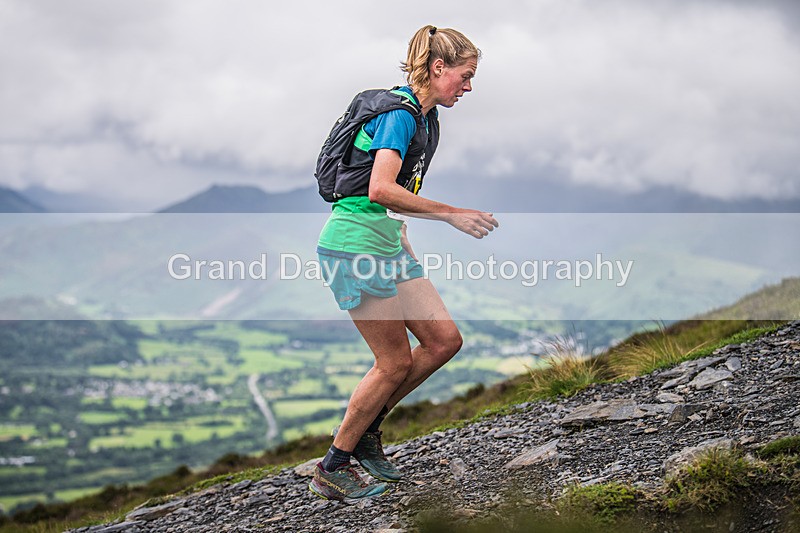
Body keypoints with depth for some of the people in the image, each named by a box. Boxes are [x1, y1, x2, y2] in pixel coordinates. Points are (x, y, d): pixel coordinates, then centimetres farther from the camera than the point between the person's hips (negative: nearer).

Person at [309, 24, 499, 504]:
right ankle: (332, 470, 9)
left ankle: (367, 431, 18)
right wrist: (453, 215, -28)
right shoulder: (399, 113, -17)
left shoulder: (426, 116, 13)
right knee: (396, 362, -4)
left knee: (445, 339, 5)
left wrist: (402, 240, 25)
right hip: (354, 245, -9)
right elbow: (381, 190, -31)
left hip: (387, 244, 9)